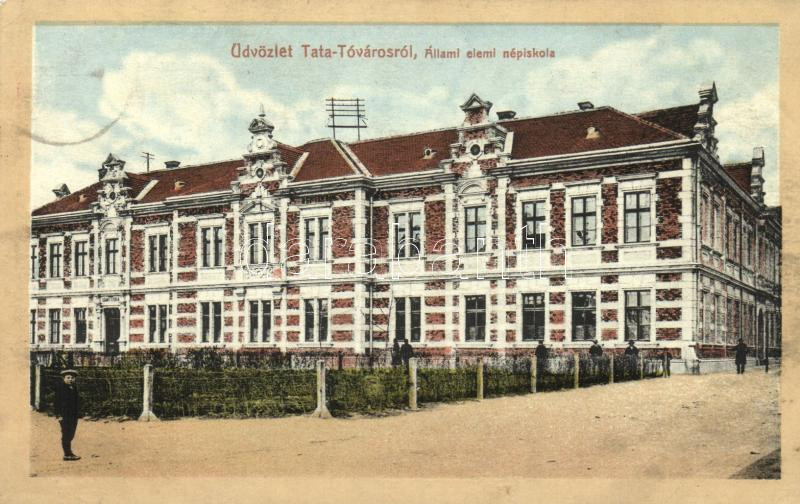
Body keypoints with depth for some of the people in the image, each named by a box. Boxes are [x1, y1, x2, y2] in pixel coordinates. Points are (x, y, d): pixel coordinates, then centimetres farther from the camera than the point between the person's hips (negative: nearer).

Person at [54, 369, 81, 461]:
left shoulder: (74, 388, 14)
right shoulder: (60, 388, -7)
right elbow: (57, 402, -11)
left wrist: (77, 413, 14)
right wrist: (59, 414, -16)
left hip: (73, 415, 7)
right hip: (64, 416, -7)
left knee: (70, 435, 11)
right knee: (66, 435, -6)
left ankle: (69, 453, 20)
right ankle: (67, 454, -4)